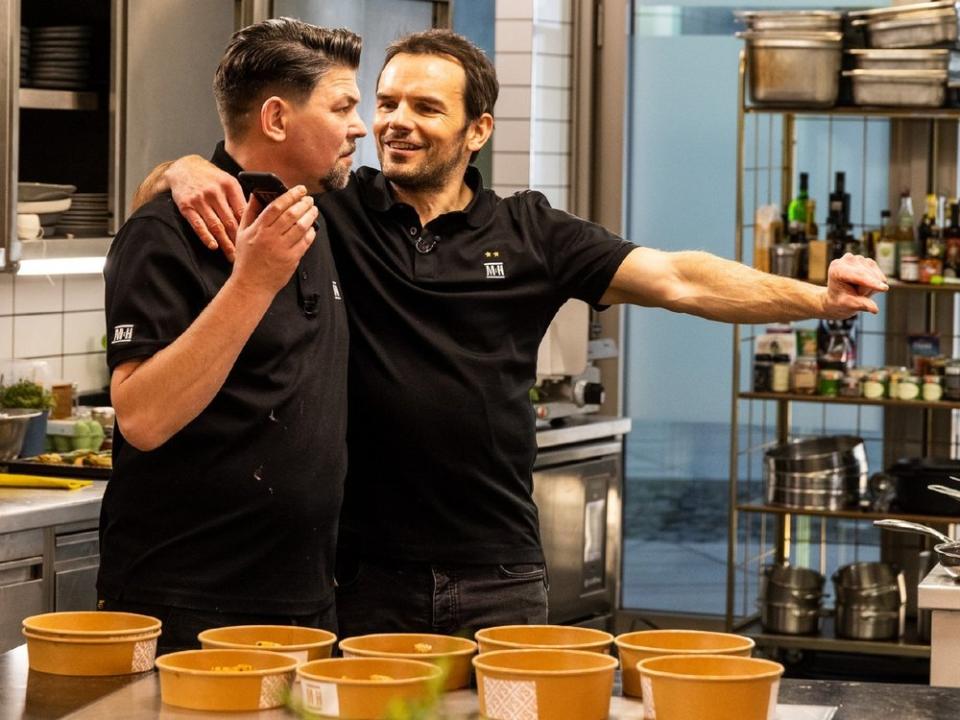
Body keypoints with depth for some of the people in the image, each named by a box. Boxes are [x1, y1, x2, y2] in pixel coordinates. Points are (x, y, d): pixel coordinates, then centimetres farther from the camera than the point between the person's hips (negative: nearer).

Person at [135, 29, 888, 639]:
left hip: (499, 576, 1)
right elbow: (159, 195, -2)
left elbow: (679, 281, 0)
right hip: (368, 575, -1)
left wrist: (817, 297, -11)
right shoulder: (334, 215, 0)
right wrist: (188, 170, -25)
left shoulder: (530, 233, 4)